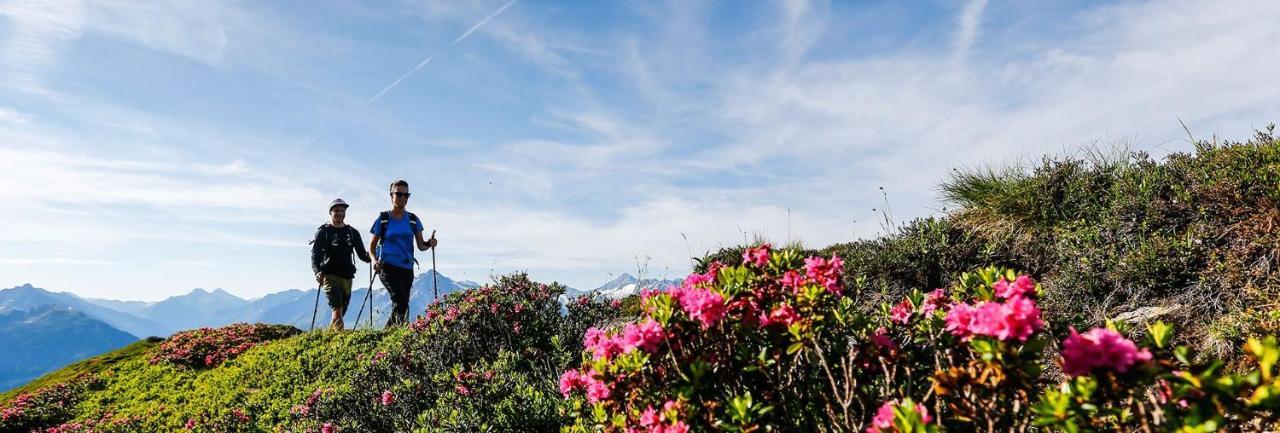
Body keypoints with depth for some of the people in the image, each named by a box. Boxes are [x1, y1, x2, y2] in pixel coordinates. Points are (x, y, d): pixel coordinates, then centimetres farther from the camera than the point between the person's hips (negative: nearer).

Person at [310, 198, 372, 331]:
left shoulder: (352, 232, 15)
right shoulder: (323, 231, 5)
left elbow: (362, 254, 10)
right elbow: (315, 254, -3)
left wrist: (370, 257, -13)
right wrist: (317, 271, -21)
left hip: (347, 277, 4)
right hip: (330, 276, -4)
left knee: (340, 313, 7)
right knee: (337, 310, -19)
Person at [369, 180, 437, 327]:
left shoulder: (413, 220, 10)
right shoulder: (383, 219, 3)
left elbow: (420, 245, 9)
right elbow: (372, 245, 8)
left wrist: (429, 244, -14)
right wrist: (375, 260, -10)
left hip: (407, 268, 4)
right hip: (387, 266, -4)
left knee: (400, 304, 7)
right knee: (401, 301, -22)